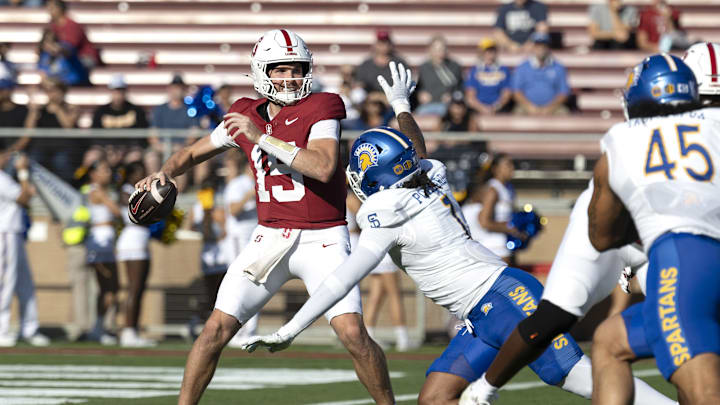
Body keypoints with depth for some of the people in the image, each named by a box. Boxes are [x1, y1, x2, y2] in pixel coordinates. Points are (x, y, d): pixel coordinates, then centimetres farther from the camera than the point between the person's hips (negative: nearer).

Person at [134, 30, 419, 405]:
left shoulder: (321, 107, -7)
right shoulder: (246, 115, 6)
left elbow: (323, 168, -24)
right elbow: (194, 152, 23)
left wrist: (263, 137, -23)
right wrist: (165, 172, 2)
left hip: (322, 240, -4)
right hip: (270, 239, 4)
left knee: (353, 333, -16)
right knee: (217, 328, -3)